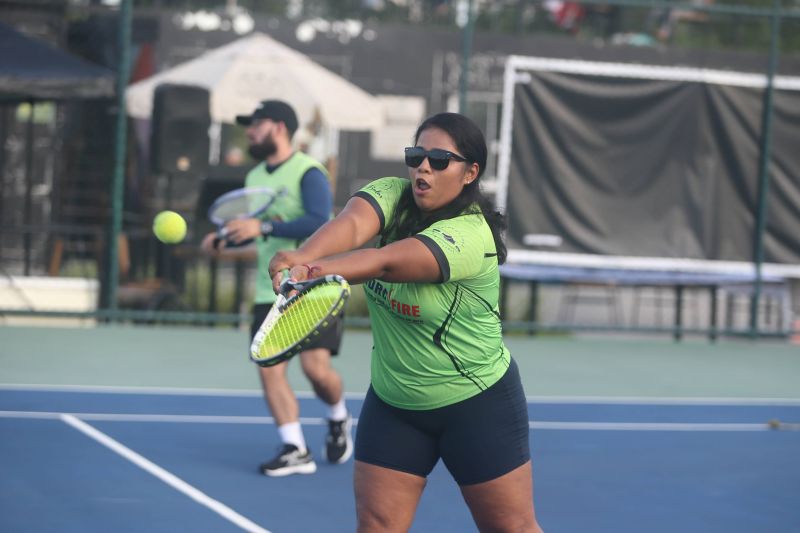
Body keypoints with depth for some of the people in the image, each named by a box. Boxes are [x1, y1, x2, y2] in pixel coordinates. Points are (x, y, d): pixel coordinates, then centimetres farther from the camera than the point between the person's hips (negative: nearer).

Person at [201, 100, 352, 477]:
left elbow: (320, 222, -24)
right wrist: (223, 241, 6)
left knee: (316, 367, -12)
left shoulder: (307, 172, -10)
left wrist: (263, 227, -26)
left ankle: (338, 419, 20)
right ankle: (295, 450, -1)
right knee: (269, 368, -5)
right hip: (270, 291, 7)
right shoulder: (255, 177, 13)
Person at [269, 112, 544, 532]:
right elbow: (350, 225, -30)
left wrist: (319, 271, -55)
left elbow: (386, 261, -40)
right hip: (393, 402, 5)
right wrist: (301, 257, -51)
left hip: (478, 405, -5)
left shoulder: (471, 235, -24)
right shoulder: (392, 195, -7)